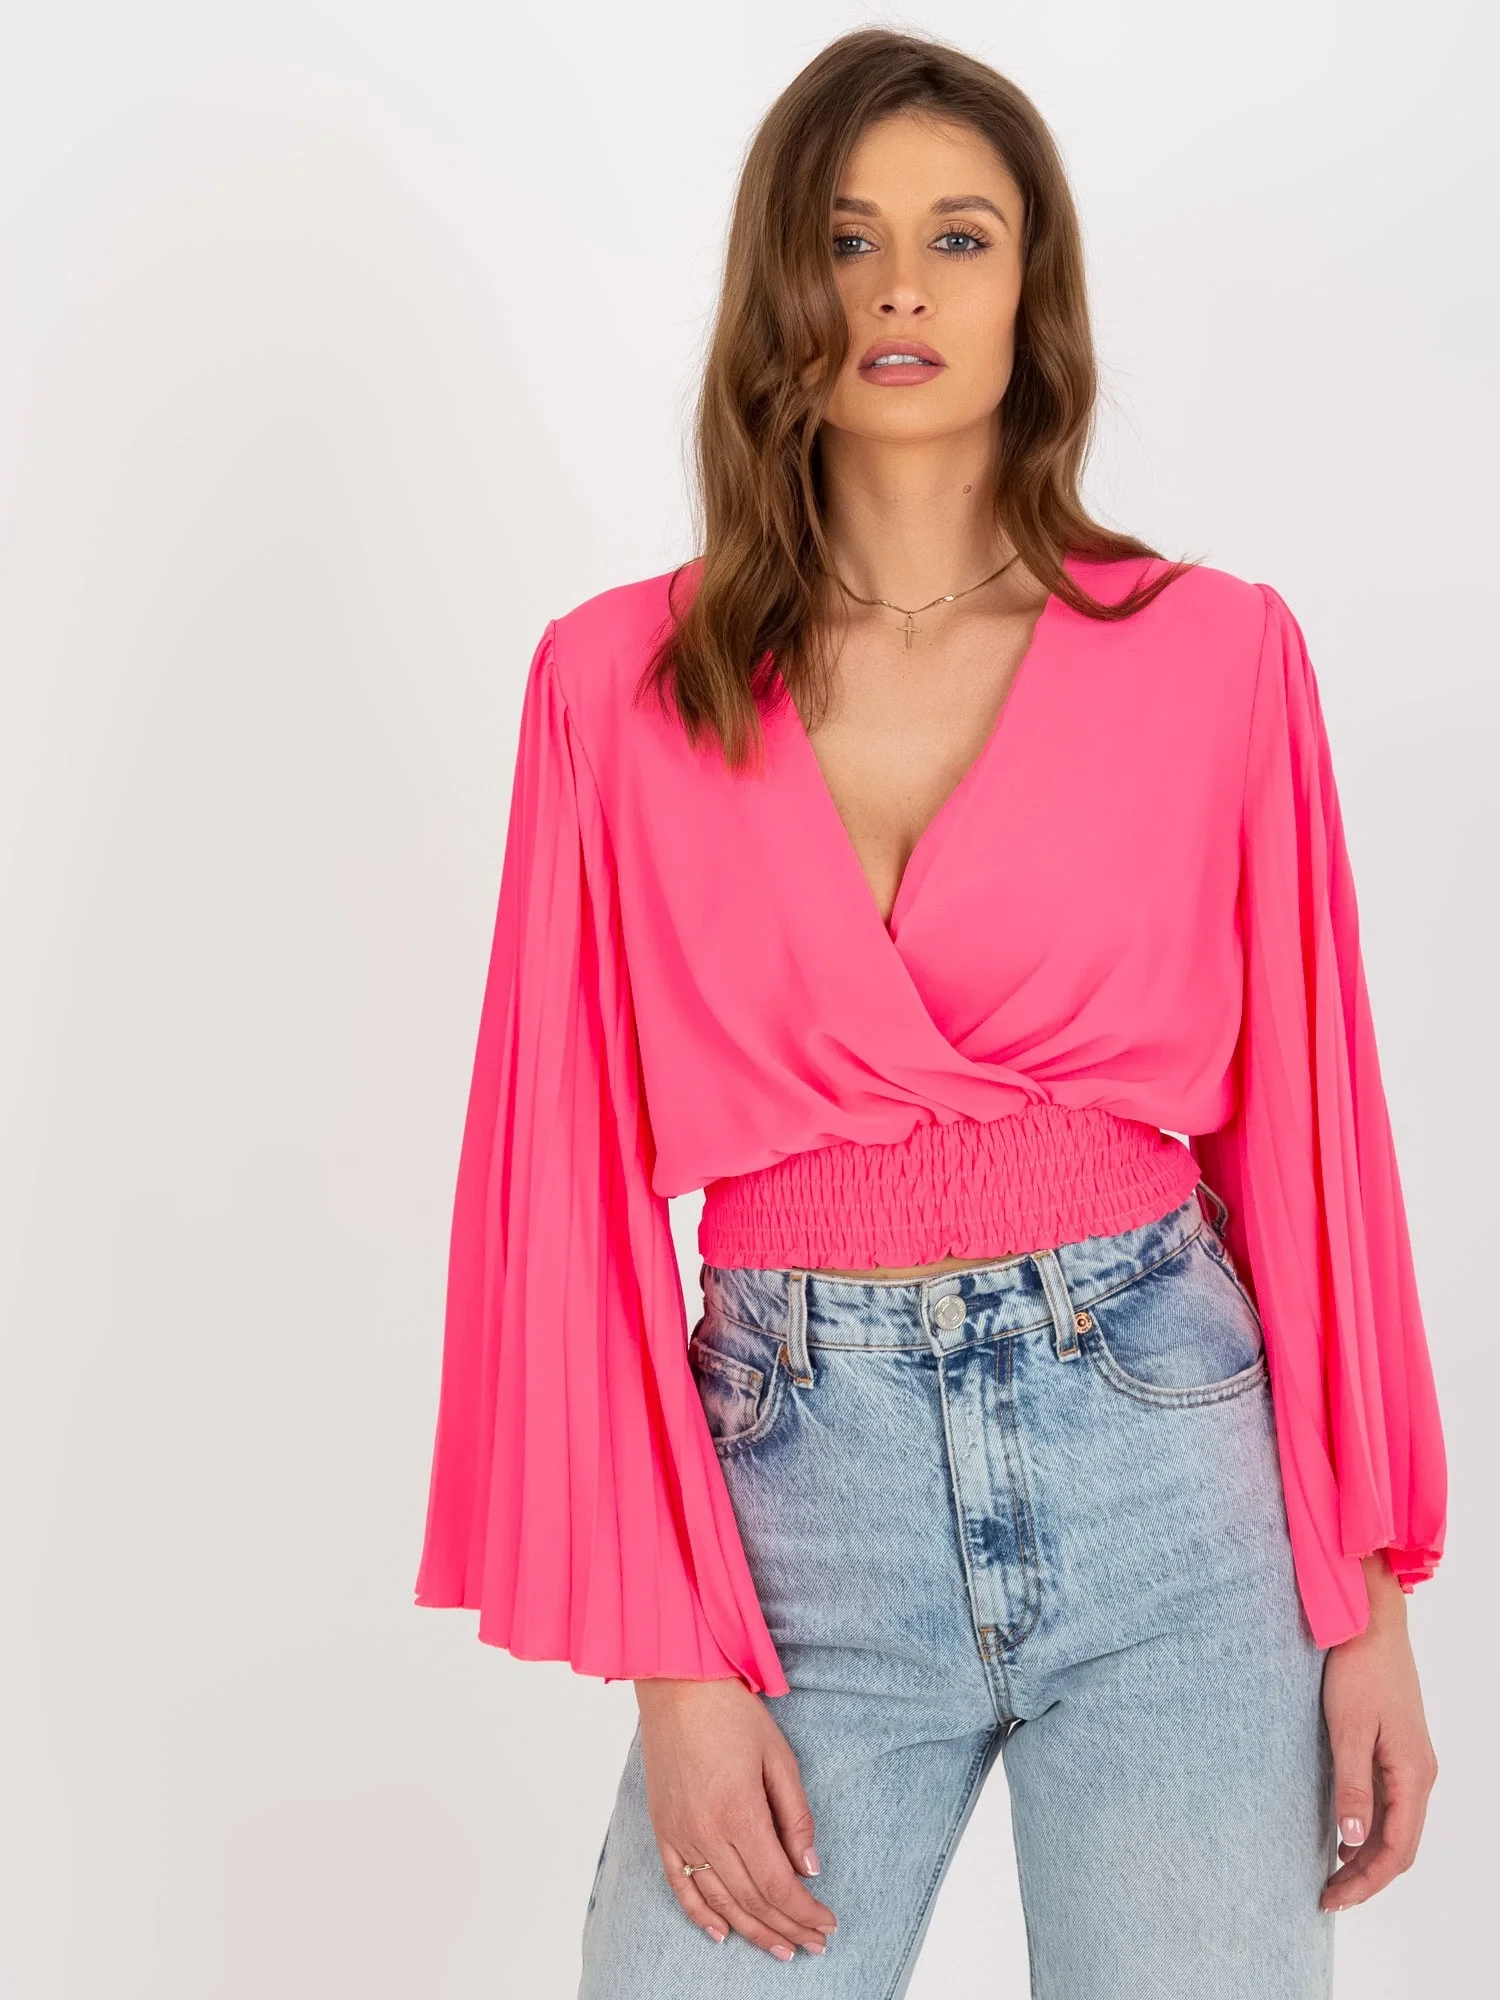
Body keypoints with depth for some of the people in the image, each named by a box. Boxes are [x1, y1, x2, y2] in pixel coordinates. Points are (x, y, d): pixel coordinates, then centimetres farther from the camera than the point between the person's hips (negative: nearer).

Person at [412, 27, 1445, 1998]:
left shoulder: (1214, 651, 1)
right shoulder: (621, 682, 1)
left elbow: (1301, 1118, 4)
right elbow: (575, 1182, 0)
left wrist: (1368, 1593, 3)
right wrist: (671, 1656, -5)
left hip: (1159, 1460, 0)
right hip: (792, 1483, 0)